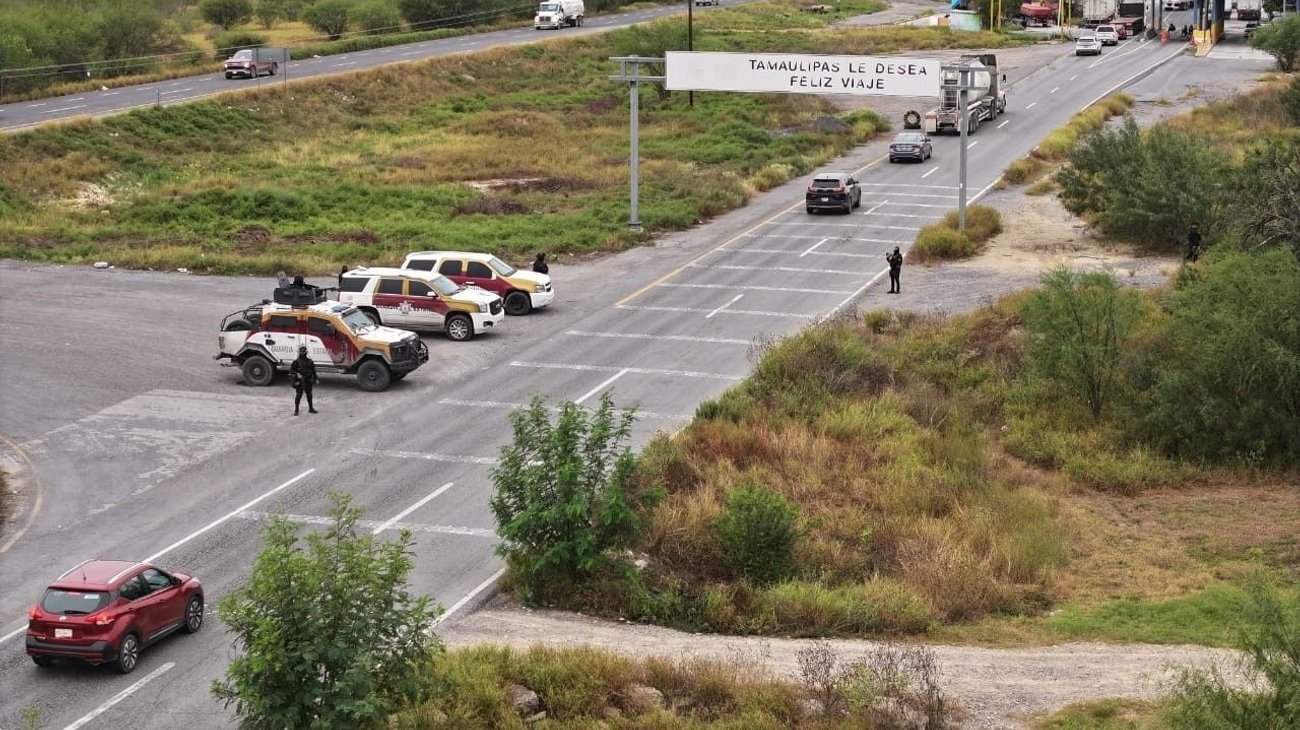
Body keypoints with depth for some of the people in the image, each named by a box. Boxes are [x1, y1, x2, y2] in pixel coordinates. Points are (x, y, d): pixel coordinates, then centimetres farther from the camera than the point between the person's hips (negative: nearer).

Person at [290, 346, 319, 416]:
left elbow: (313, 371, 14)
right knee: (298, 395, -2)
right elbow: (291, 370, -5)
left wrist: (316, 379, 9)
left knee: (309, 395, 13)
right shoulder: (296, 362, -5)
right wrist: (297, 374, -22)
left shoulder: (309, 361, 7)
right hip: (299, 381, -4)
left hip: (308, 381, 4)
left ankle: (311, 408, 25)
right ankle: (296, 410, 7)